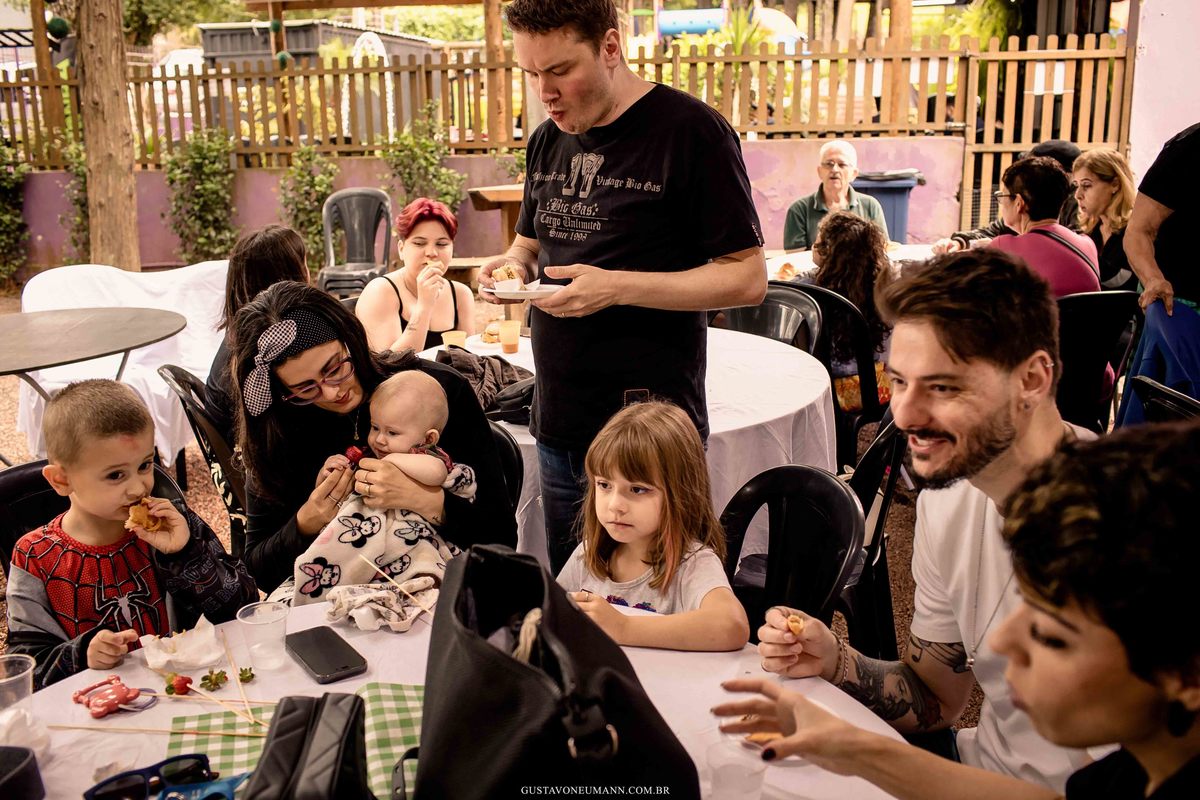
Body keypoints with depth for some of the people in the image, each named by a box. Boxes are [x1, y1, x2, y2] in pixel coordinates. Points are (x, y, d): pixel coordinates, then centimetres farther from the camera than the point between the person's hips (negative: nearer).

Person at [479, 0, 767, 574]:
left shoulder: (691, 132, -11)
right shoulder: (547, 142, 10)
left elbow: (748, 278, -12)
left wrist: (618, 287, -22)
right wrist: (513, 266, -1)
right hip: (558, 427, 7)